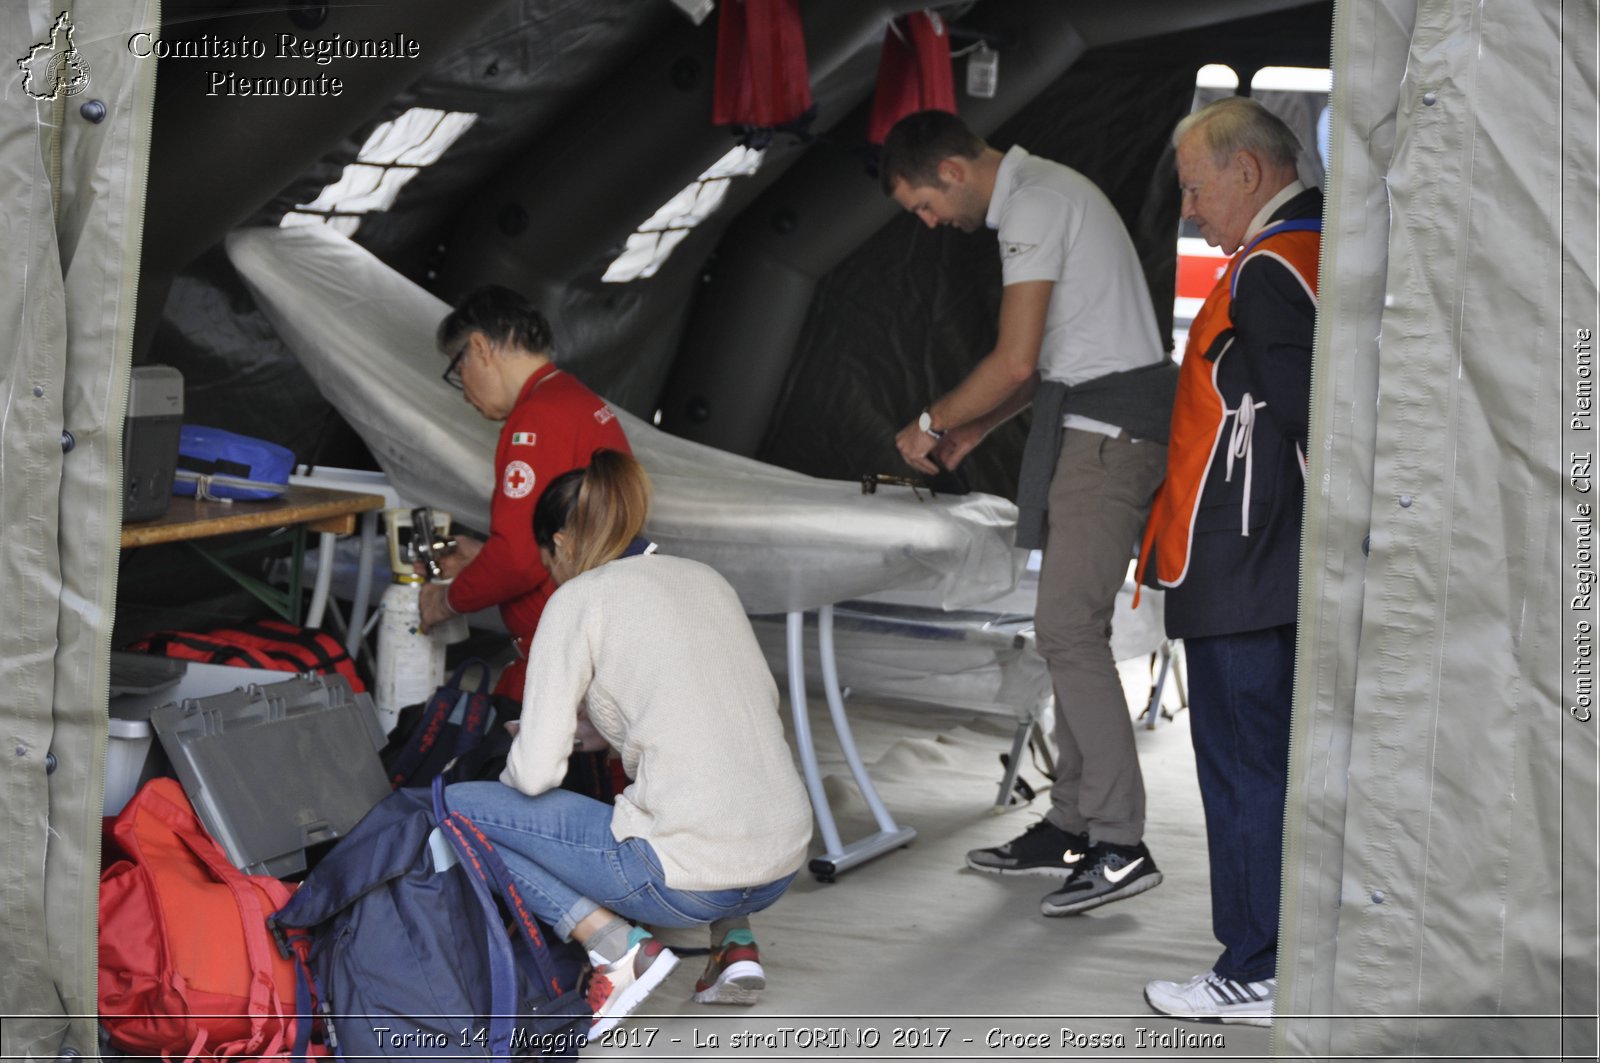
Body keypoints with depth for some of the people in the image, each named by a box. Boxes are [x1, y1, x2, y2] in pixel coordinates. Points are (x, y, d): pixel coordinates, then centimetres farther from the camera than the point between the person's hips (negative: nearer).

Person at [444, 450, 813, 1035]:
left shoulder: (578, 598, -1)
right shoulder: (705, 577, 17)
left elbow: (535, 772, -8)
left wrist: (512, 768, 18)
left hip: (691, 878, -7)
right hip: (782, 864, 7)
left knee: (455, 807, 7)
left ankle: (619, 947, -4)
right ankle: (736, 942, 19)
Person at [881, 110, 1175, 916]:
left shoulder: (1032, 206, -13)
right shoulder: (1044, 192, 19)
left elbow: (1015, 363, -17)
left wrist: (933, 424, -3)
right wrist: (971, 430, 20)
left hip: (1106, 436, -11)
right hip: (1097, 429, 11)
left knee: (1068, 629, -13)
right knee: (1071, 628, 11)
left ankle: (1120, 845, -12)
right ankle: (1071, 827, 16)